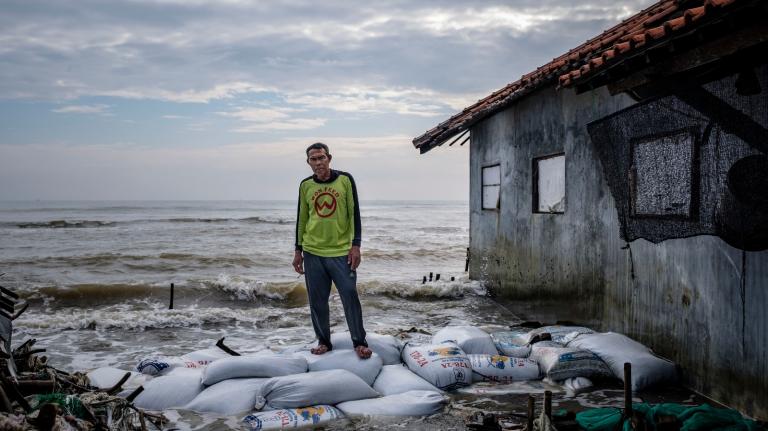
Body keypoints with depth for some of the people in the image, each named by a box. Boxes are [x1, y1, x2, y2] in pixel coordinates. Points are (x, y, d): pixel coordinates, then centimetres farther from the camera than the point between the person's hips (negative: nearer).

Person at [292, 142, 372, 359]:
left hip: (341, 251, -3)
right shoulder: (305, 185, 5)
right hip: (313, 252, 3)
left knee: (350, 296, -3)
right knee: (317, 300, 6)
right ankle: (323, 341, 19)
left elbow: (354, 213, -2)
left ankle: (360, 342, 8)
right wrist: (298, 250, 11)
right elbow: (301, 219, 12)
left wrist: (355, 245, -8)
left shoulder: (345, 180, -2)